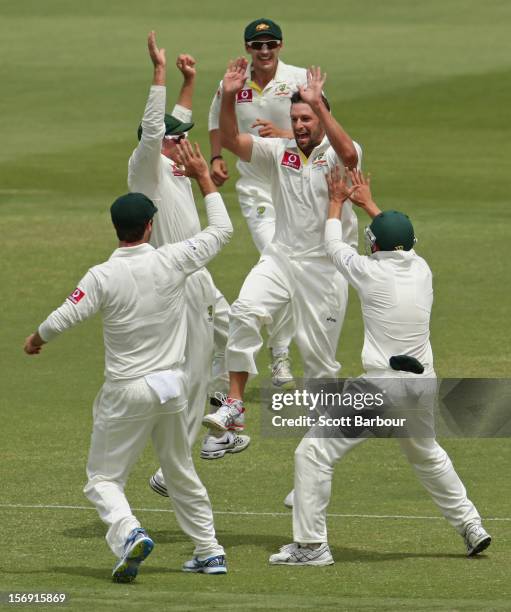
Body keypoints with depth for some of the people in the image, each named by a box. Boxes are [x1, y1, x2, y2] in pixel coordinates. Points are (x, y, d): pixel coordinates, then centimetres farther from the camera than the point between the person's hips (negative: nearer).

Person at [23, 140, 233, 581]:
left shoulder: (104, 276, -15)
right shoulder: (173, 262, -7)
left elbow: (64, 318, -13)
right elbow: (222, 230, 6)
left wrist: (36, 339, 9)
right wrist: (204, 178, 14)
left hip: (126, 393, -4)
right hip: (173, 387, 4)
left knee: (103, 479, 2)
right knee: (182, 474, 21)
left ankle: (129, 534, -25)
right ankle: (210, 552, 23)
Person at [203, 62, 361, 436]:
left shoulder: (336, 154, -6)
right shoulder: (279, 152, 6)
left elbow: (348, 155, -32)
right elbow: (231, 141, -3)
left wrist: (319, 104, -37)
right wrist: (229, 98, -19)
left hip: (326, 265, -3)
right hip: (281, 257, 3)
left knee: (319, 351, 3)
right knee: (245, 312, -23)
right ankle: (234, 403, -21)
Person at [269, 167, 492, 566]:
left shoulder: (371, 272, -8)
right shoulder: (421, 269, 6)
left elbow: (334, 245, 12)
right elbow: (399, 243, 30)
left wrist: (337, 202, 30)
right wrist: (368, 204, 43)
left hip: (383, 386, -7)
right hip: (423, 385, 7)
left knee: (314, 453, -2)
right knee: (427, 455, 32)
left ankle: (311, 545, -6)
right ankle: (471, 527, 34)